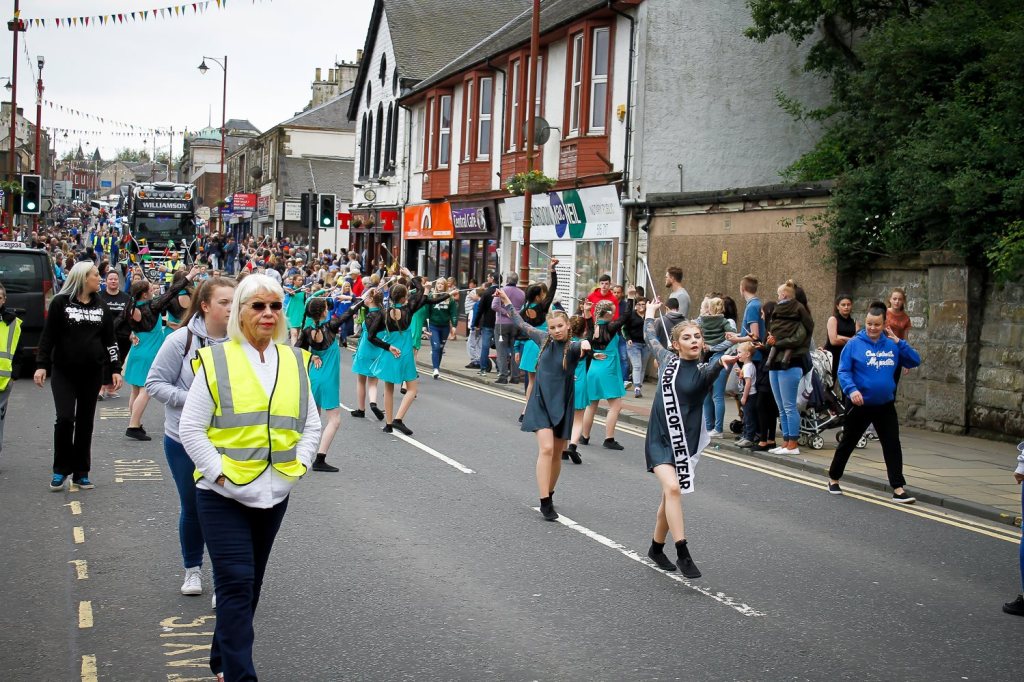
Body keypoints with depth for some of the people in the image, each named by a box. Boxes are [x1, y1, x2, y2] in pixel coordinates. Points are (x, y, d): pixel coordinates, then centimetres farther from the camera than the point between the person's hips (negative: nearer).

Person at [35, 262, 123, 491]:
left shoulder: (100, 306, 9)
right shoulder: (60, 303, -3)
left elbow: (110, 339, 11)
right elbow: (48, 336, -5)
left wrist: (115, 369, 5)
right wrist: (41, 365, -12)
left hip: (92, 373, 4)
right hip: (63, 372, -4)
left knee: (85, 422, 6)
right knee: (65, 418, -12)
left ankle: (81, 472, 14)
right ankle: (61, 470, 4)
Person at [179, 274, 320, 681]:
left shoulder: (295, 361, 7)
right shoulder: (216, 361, -6)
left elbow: (311, 425, 12)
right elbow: (191, 429, -7)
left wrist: (298, 466, -1)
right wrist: (220, 473, -13)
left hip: (275, 494, 5)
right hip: (224, 495, -5)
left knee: (250, 583, 16)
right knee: (236, 583, -9)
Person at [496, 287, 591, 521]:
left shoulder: (572, 347, -10)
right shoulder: (544, 339, 0)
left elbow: (582, 346, -35)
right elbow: (521, 324, 15)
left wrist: (585, 343, -59)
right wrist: (506, 300, 22)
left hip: (562, 405, 0)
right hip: (541, 402, 1)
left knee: (556, 454, 9)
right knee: (546, 449, -15)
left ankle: (549, 494, 32)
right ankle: (545, 503, -16)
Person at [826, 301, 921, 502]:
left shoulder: (892, 344, 1)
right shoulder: (854, 344, -9)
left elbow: (915, 361, -1)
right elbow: (843, 371, -12)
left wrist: (898, 342, -11)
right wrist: (851, 389, -29)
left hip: (886, 406, 3)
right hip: (860, 405, -3)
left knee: (893, 446, -1)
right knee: (847, 443, 13)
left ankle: (898, 489, 3)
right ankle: (833, 479, 31)